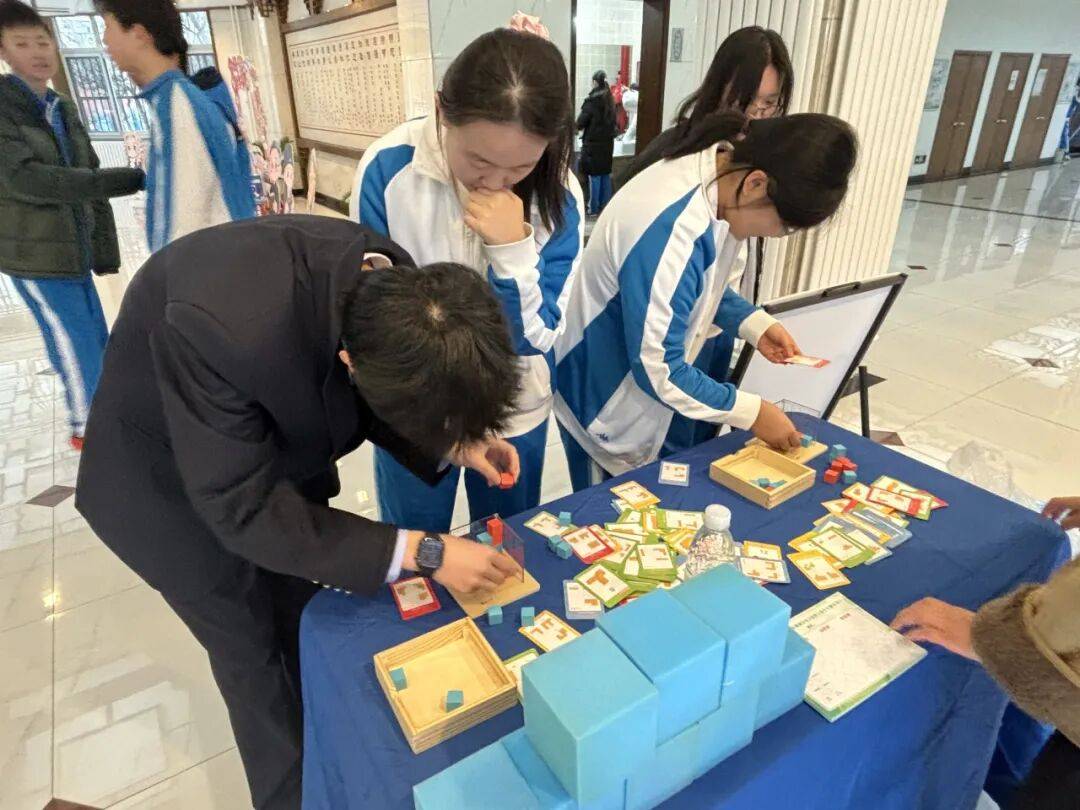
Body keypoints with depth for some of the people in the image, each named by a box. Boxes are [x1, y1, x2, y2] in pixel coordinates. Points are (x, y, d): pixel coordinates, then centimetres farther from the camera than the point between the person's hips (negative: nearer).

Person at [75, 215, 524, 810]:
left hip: (273, 455, 5)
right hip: (172, 489, -4)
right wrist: (421, 552, -34)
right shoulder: (224, 328, -44)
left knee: (310, 637, 19)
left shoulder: (392, 292, -24)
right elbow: (244, 508, -33)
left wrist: (457, 440, -21)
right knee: (254, 660, 10)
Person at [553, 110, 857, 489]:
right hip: (604, 403, -8)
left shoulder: (718, 168, -6)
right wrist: (752, 412, -17)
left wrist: (754, 323, -3)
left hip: (643, 386, 8)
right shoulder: (670, 232, -35)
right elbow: (658, 370, -28)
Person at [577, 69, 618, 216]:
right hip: (608, 141, 6)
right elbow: (613, 121, 14)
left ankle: (594, 208, 2)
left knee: (594, 176, -2)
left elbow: (581, 122, -11)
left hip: (593, 142, -6)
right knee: (606, 174, 12)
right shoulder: (610, 100, 6)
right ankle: (605, 206, 18)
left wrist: (579, 127, 8)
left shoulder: (592, 100, -13)